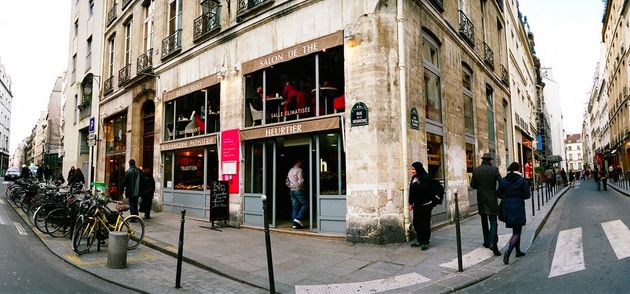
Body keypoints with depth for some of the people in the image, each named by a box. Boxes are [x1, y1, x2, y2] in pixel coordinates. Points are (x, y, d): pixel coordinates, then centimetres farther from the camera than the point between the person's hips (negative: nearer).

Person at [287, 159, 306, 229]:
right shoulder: (299, 170, -10)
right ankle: (298, 218, -7)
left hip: (292, 191, 8)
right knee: (305, 204, 2)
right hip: (298, 190, -8)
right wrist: (302, 186, -1)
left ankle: (295, 224, 7)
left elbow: (287, 182, 17)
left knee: (295, 207, 8)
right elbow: (300, 181, -19)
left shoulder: (290, 171, 15)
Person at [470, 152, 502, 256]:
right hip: (492, 199, -2)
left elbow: (472, 185, 0)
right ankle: (493, 243, -17)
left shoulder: (476, 170, -3)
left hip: (481, 199, 2)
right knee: (493, 221, -1)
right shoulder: (494, 169, -7)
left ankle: (487, 242, 23)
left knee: (484, 221, 16)